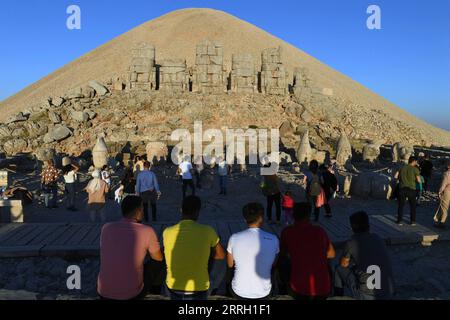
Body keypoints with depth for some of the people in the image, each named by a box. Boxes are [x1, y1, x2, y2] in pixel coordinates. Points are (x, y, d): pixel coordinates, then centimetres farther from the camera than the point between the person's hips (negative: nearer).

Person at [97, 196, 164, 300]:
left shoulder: (106, 228, -3)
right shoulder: (147, 231, -13)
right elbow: (159, 258, 4)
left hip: (103, 293, 4)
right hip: (132, 294, -4)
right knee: (158, 262, 18)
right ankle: (155, 288, 42)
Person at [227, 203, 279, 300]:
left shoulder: (234, 238, -15)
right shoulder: (273, 239, -15)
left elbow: (230, 264, 1)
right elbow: (273, 265, 3)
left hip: (239, 293, 0)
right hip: (263, 294, 1)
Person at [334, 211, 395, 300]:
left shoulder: (351, 243, -6)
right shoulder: (379, 239, 8)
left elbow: (343, 264, 11)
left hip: (366, 296, -5)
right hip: (389, 294, 5)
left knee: (339, 269, 15)